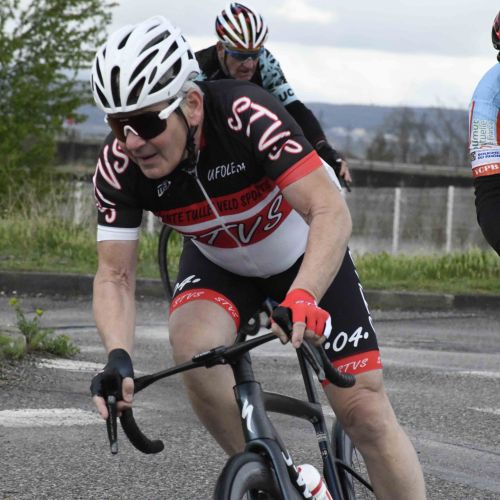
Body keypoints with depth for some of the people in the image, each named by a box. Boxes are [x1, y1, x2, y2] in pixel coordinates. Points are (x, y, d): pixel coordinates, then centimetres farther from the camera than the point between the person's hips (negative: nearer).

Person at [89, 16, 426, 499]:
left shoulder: (246, 115, -37)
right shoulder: (118, 166, -26)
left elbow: (331, 213, -42)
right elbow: (115, 276, -22)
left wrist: (301, 298, -59)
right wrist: (118, 358, -41)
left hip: (306, 258, -2)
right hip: (218, 265, 2)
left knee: (364, 412, -10)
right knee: (192, 344, -30)